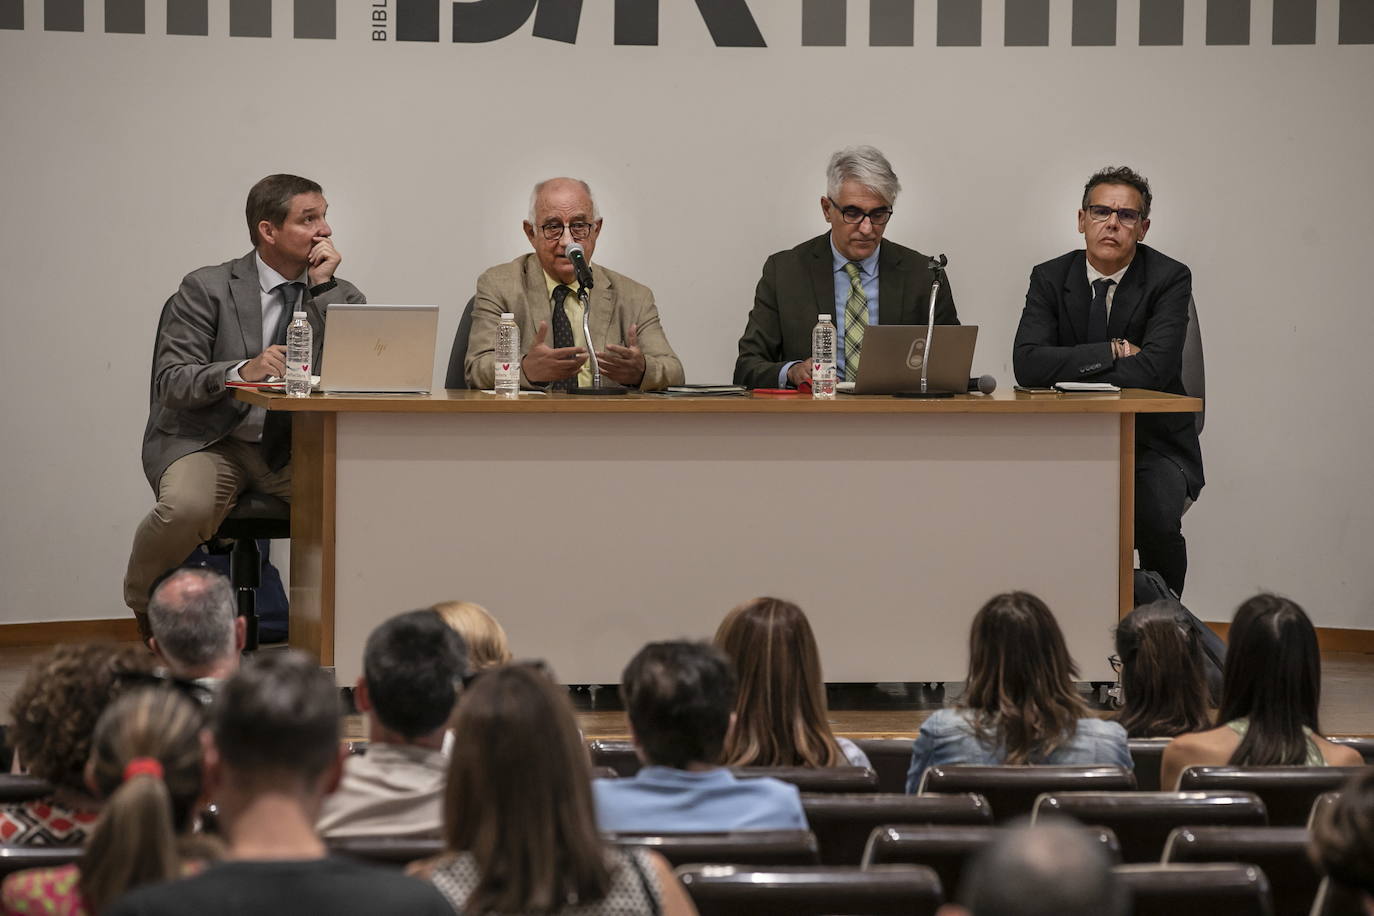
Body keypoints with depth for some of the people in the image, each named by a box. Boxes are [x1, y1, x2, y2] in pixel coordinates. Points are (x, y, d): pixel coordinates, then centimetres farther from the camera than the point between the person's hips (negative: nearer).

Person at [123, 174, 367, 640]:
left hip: (292, 448, 3)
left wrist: (322, 287, -12)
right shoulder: (208, 288, -3)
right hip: (207, 441, -2)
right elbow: (171, 382, -11)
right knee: (188, 507, -36)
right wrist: (241, 371, -29)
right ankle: (141, 599, -3)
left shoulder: (340, 295, 7)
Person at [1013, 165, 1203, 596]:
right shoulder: (1050, 278, 2)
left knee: (1156, 519, -31)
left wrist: (1069, 376, -17)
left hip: (1152, 443, -2)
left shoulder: (1169, 279, -5)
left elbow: (1154, 368, -20)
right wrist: (1112, 352, -16)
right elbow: (1027, 364, -12)